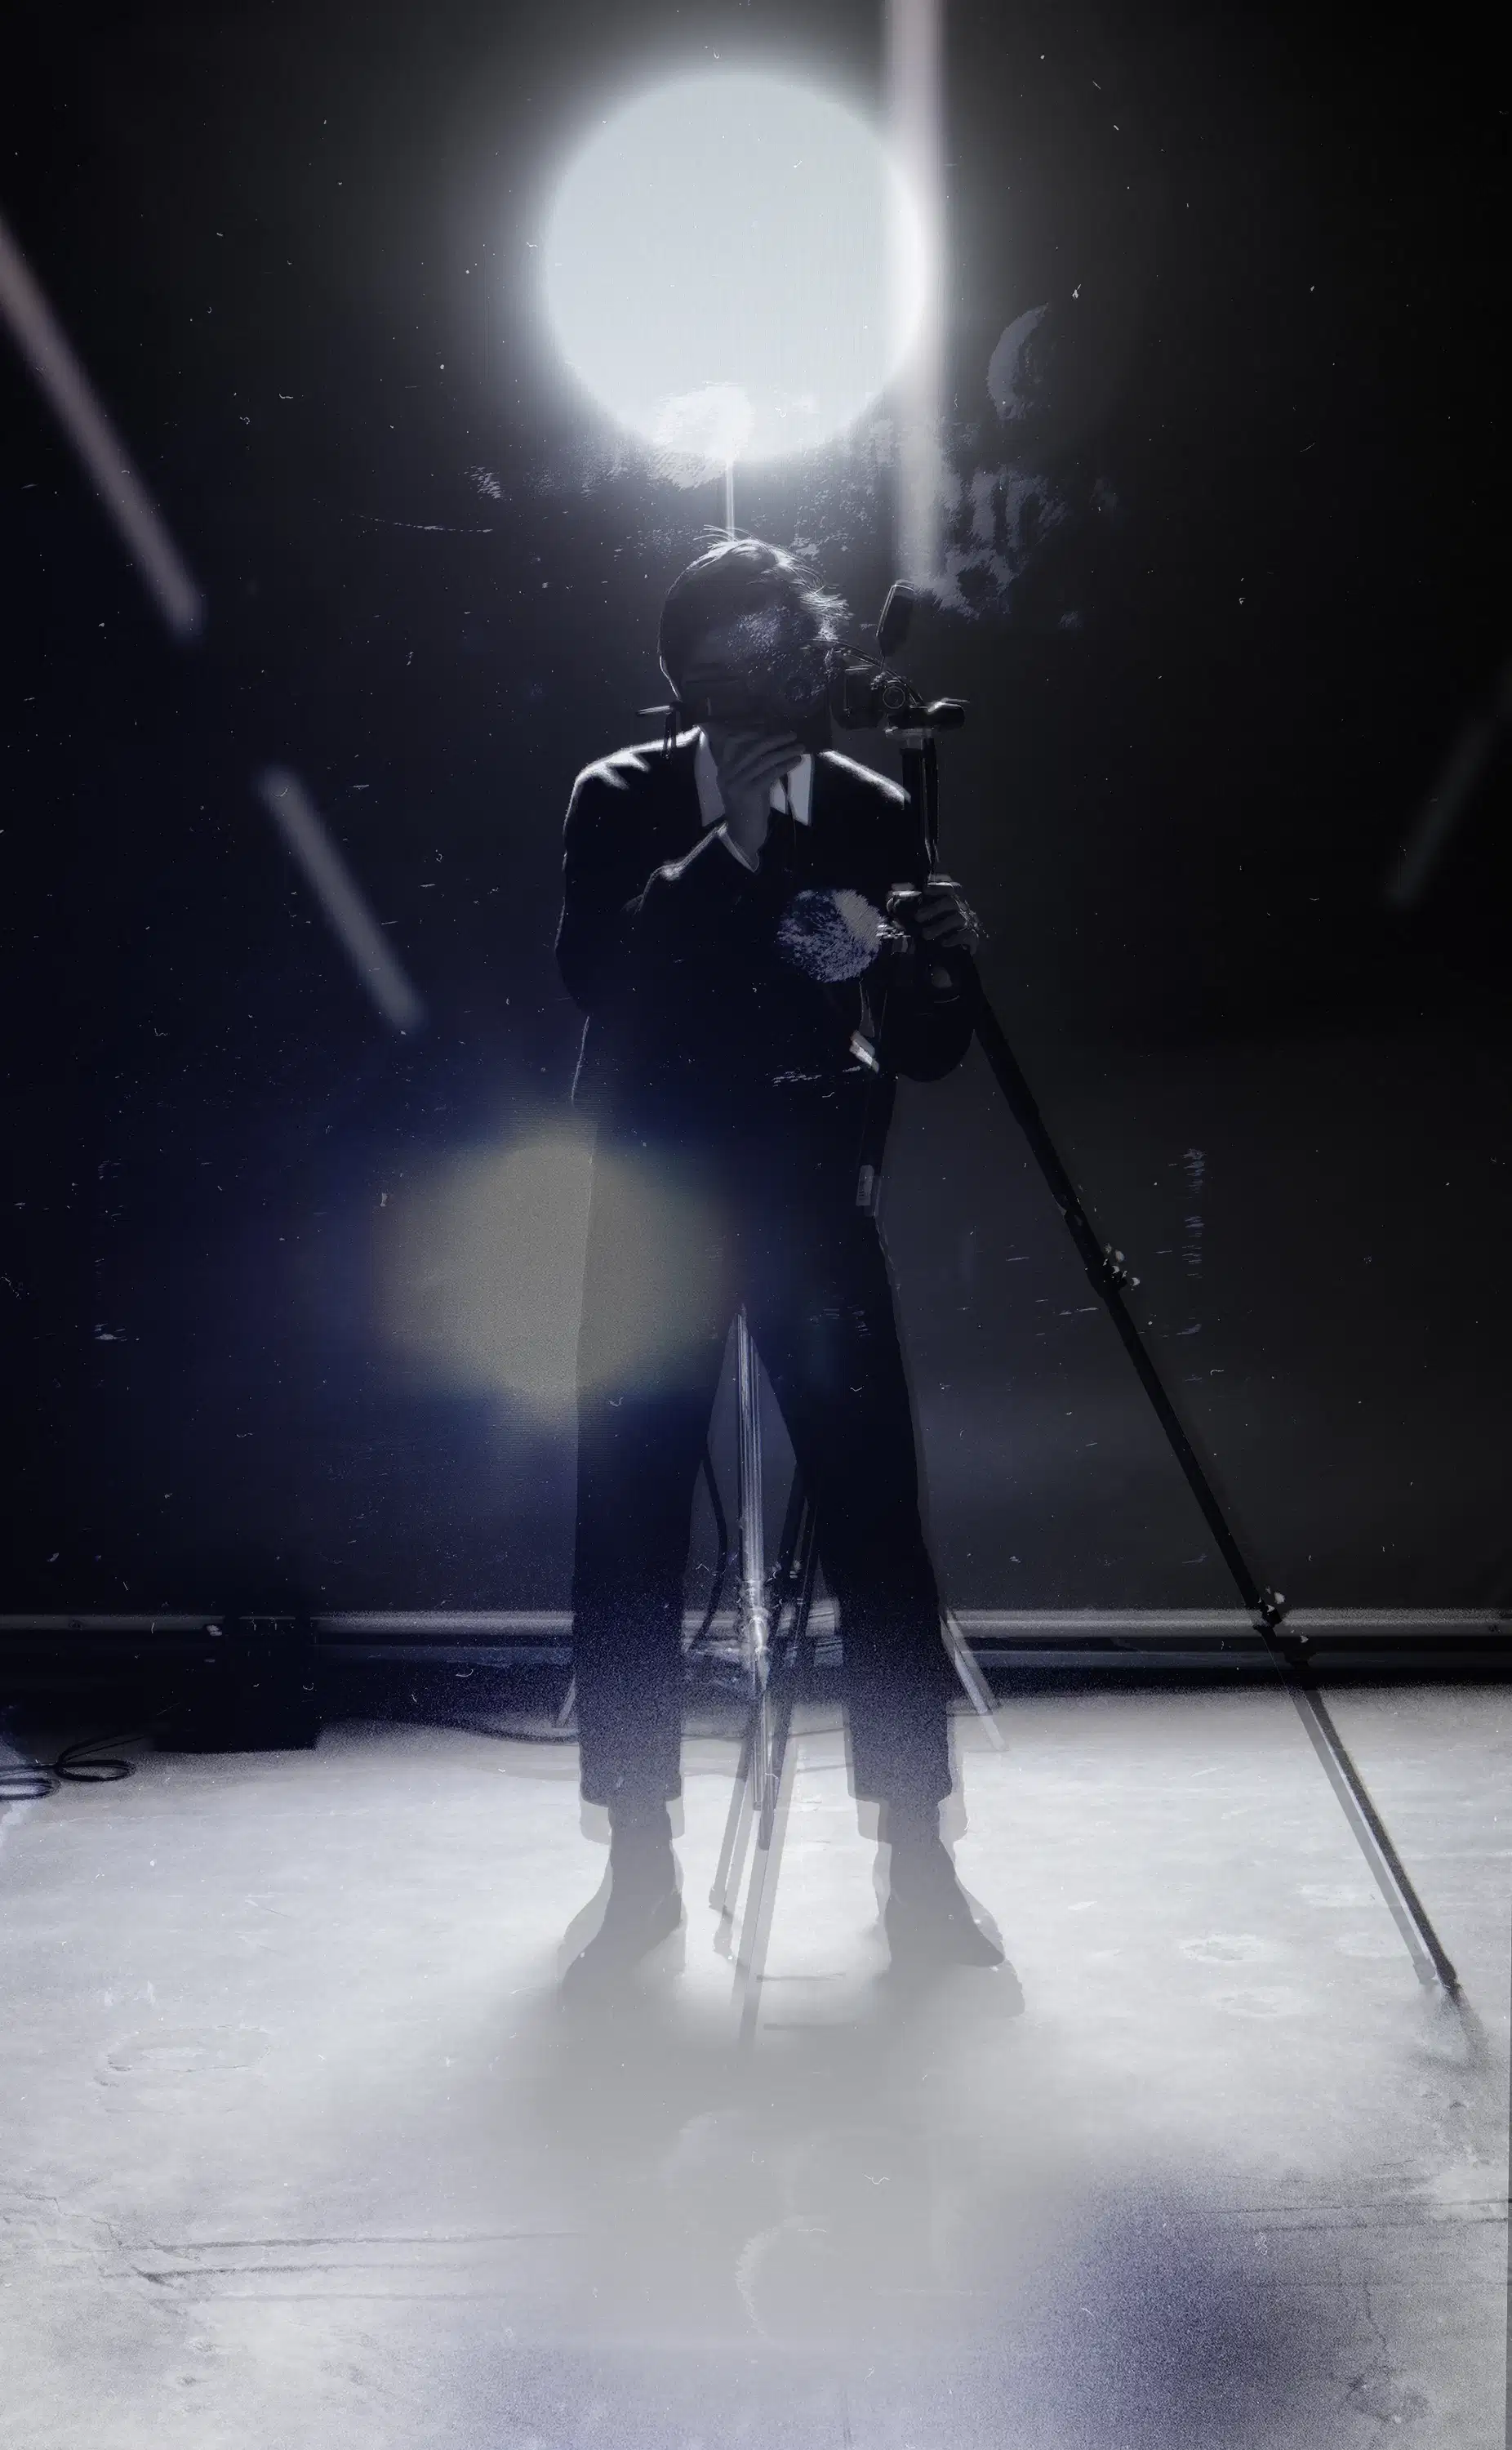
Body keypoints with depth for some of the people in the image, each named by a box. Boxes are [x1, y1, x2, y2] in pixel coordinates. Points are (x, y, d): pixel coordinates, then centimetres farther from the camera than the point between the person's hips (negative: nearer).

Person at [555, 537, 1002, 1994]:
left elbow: (931, 1050, 0)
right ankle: (641, 1858, 12)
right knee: (629, 1527, -1)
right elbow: (594, 975, -16)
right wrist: (730, 844, -23)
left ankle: (916, 1850, 7)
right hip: (657, 1201, 0)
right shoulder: (619, 801, 1)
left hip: (811, 1201, 0)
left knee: (875, 1515, -5)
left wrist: (924, 966, -21)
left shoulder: (871, 810, 2)